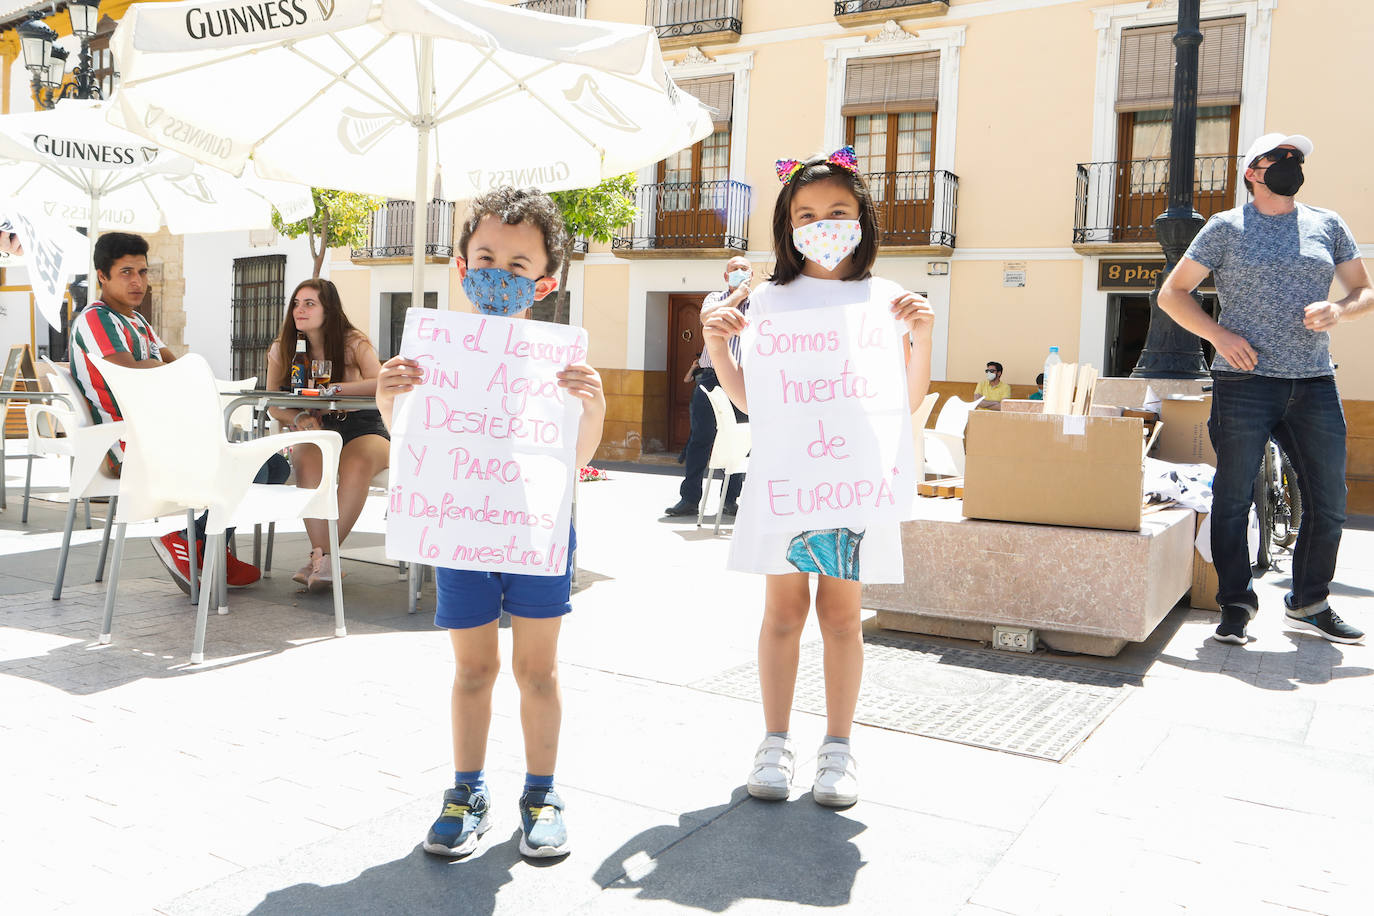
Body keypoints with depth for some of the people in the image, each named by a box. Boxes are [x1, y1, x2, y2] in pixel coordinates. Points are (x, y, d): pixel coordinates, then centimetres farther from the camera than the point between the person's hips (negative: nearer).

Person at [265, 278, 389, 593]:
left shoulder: (353, 343, -5)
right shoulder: (282, 349, 5)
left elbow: (381, 383, -21)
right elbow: (274, 404, 5)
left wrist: (332, 388, -27)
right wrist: (298, 418, -16)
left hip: (363, 429, -2)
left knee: (357, 463, -37)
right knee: (308, 460, -34)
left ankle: (322, 556, -32)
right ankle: (322, 554, -34)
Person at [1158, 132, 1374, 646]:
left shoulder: (1327, 226, 14)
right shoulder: (1225, 228, 4)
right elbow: (1171, 294, 4)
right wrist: (1218, 334, -11)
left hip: (1315, 386, 4)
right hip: (1245, 382, -3)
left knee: (1329, 504, 6)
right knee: (1233, 500, -1)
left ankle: (1308, 605, 23)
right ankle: (1236, 605, 13)